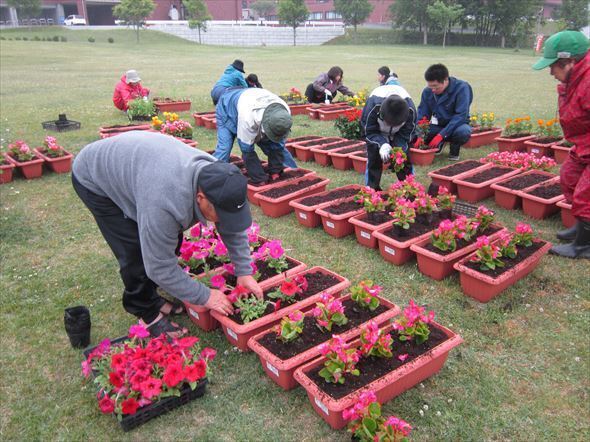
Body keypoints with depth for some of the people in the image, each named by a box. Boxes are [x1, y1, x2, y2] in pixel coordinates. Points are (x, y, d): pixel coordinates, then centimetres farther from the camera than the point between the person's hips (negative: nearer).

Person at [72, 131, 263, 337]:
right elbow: (160, 266, -32)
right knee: (138, 252, -15)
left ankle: (150, 296, 23)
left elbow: (234, 228, -7)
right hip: (94, 178, -6)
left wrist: (244, 272, -10)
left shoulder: (216, 176, -22)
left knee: (169, 241, 2)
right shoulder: (164, 203, -43)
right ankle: (147, 312, 9)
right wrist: (205, 296, -22)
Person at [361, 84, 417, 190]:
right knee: (373, 158, -10)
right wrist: (382, 144, -46)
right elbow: (369, 132, -29)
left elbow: (406, 134, -21)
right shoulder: (373, 105, -41)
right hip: (376, 133, -1)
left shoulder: (410, 109, -36)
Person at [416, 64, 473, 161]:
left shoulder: (461, 88, -20)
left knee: (463, 132, -40)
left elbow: (461, 115, -26)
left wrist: (441, 135, -33)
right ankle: (439, 144, 8)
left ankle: (455, 148, -3)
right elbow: (422, 114, -6)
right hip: (438, 125, 4)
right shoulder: (427, 91, -9)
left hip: (457, 124, -4)